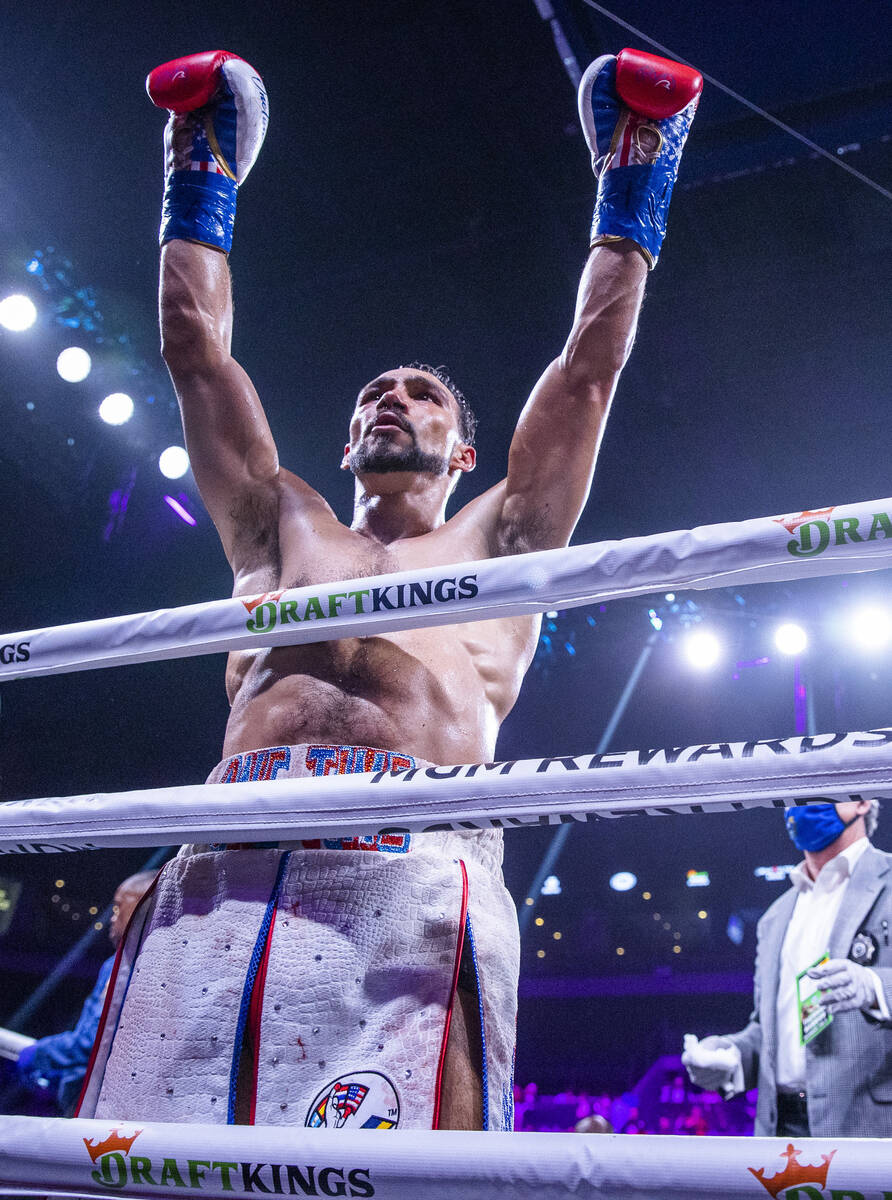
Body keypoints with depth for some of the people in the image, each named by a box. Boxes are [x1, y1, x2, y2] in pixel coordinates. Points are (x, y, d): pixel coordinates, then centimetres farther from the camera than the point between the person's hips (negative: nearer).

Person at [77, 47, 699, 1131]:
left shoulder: (492, 542, 25)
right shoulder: (284, 533, 30)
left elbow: (591, 362, 25)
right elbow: (196, 348, 32)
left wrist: (629, 197, 32)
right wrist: (198, 180, 39)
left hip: (413, 877, -2)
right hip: (215, 879, 3)